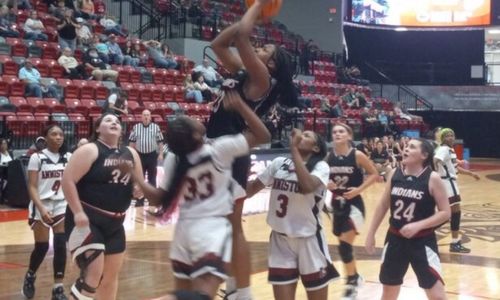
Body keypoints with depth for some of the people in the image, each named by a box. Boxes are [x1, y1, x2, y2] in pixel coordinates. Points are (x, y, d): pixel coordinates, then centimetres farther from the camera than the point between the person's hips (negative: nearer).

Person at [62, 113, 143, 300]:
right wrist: (78, 212, -23)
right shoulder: (90, 150, -11)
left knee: (111, 275, 17)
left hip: (114, 222, 8)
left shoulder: (130, 154, 9)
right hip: (86, 219, -8)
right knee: (93, 274, -16)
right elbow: (68, 180, -17)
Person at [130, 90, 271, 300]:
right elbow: (263, 135, -6)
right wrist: (239, 106, -4)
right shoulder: (219, 149, -12)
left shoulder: (173, 159, -2)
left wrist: (136, 177, 11)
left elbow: (161, 199, 4)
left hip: (184, 227, 6)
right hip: (213, 227, -5)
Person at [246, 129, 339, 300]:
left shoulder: (320, 166, -8)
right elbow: (250, 190, 9)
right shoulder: (279, 163, 5)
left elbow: (307, 186, -31)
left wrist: (294, 149, -27)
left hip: (308, 240, -4)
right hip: (280, 239, 4)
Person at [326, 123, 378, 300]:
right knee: (343, 244, 15)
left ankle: (351, 282, 5)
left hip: (353, 204, -5)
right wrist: (327, 184, -11)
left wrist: (358, 189, -16)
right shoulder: (328, 157, -2)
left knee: (344, 245, -13)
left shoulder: (357, 156, -12)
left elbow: (374, 174, -5)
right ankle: (354, 277, 37)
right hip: (337, 204, 5)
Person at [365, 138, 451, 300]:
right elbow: (383, 205, 9)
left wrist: (418, 225, -22)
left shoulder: (432, 178, -13)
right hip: (395, 239, 4)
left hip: (422, 242, -4)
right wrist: (371, 234, 10)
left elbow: (445, 212, -12)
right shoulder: (395, 174, 0)